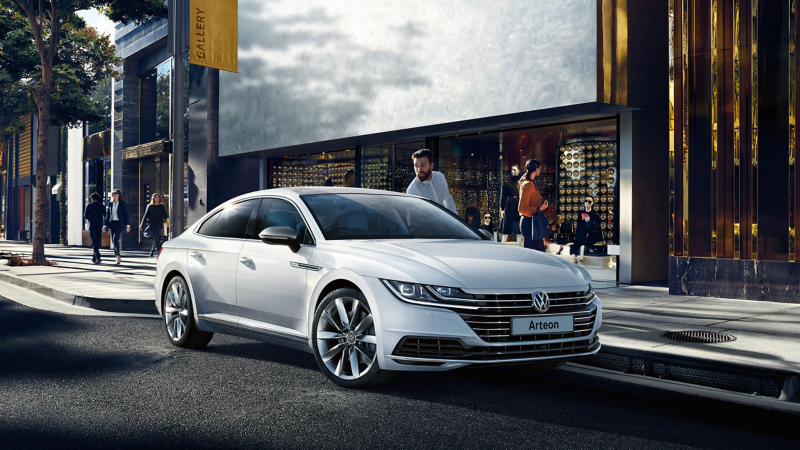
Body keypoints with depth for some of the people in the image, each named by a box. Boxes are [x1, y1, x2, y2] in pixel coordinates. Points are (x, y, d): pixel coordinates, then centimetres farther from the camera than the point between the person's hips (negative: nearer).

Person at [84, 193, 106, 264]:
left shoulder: (89, 206, -1)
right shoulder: (102, 206, 6)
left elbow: (85, 216, -3)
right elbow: (105, 216, 3)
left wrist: (90, 219, 14)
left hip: (92, 226, -3)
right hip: (100, 226, 3)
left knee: (94, 242, -5)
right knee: (98, 242, 12)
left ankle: (98, 257, -19)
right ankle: (94, 257, 19)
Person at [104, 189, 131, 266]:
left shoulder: (122, 203, 1)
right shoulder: (110, 204, 11)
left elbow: (126, 214, -1)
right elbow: (107, 215, 15)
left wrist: (127, 225, -6)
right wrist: (105, 225, 10)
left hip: (119, 223, -5)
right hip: (112, 223, 5)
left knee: (115, 239, -22)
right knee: (113, 241, 4)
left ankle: (118, 257, -20)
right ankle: (118, 258, 13)